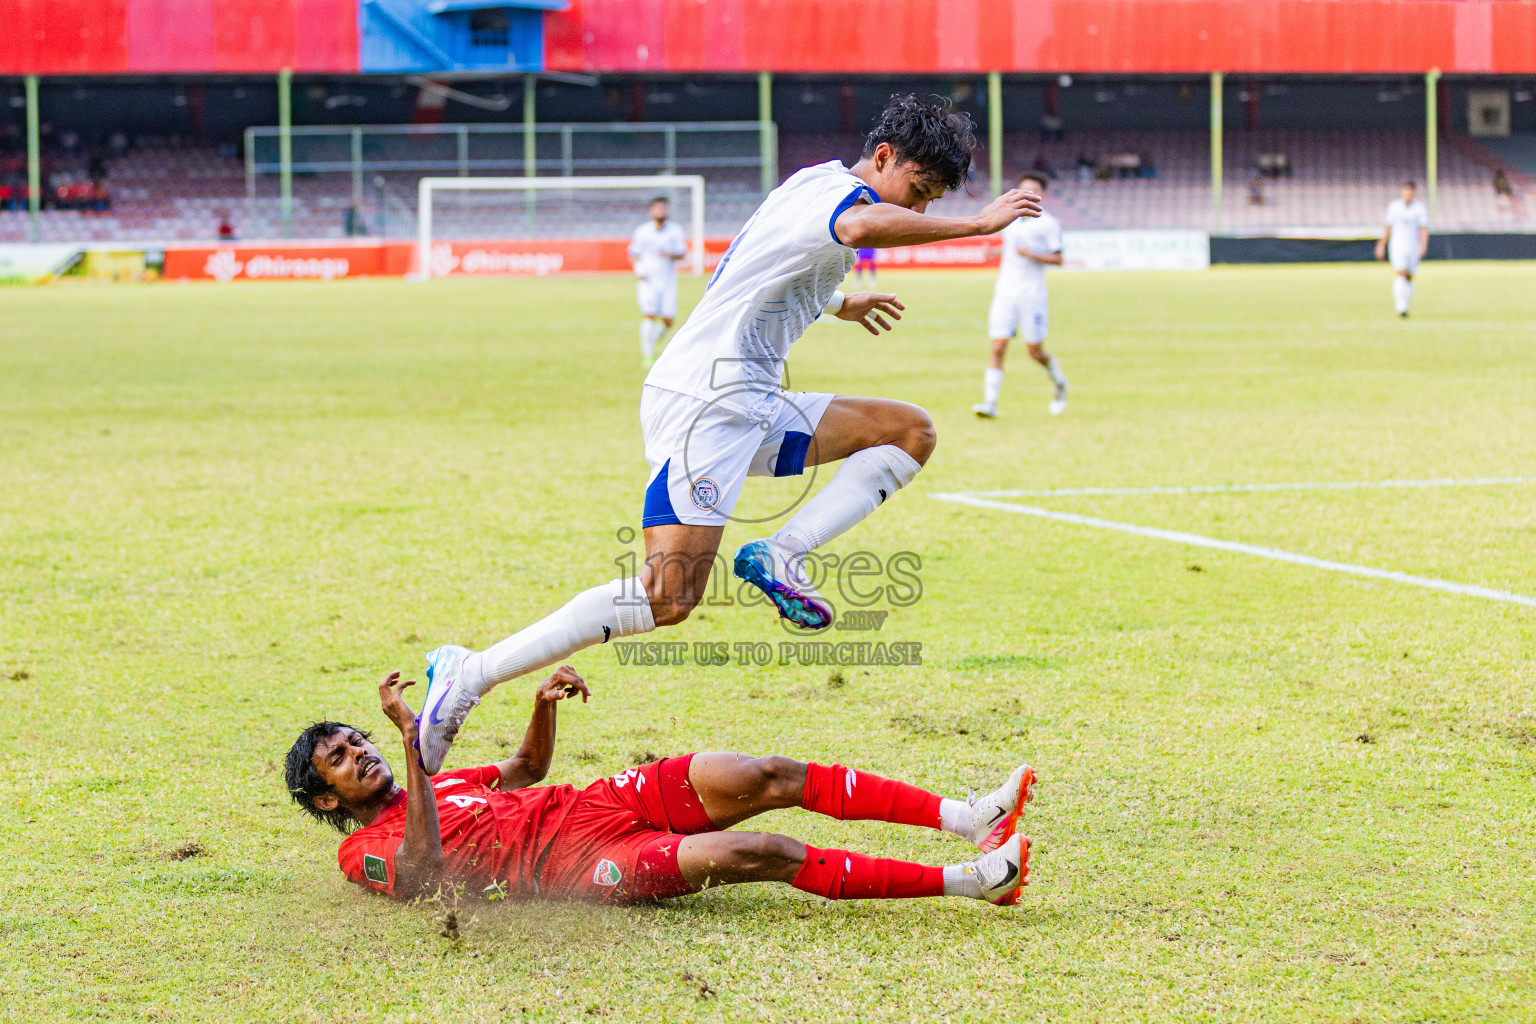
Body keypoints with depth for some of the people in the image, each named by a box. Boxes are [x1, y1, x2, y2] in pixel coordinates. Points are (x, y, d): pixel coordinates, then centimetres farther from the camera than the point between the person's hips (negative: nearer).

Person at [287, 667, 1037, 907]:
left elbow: (527, 768, 36)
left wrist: (546, 702, 14)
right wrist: (411, 740, -25)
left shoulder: (436, 784, 27)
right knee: (752, 854, -26)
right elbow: (424, 866, -21)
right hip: (574, 860, -8)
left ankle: (962, 817, -18)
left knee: (768, 777, -13)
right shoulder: (366, 852, 2)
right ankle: (968, 882, -28)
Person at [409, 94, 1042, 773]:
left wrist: (841, 304, 59)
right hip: (703, 400, -10)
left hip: (751, 407, 10)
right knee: (670, 597, -20)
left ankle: (780, 555, -8)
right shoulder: (838, 189, -10)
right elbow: (863, 227, -38)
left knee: (911, 432, 7)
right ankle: (467, 676, -16)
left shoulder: (815, 184, 20)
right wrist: (977, 224, -30)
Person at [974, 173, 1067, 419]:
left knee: (1036, 352, 3)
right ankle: (989, 402, -13)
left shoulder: (1048, 223, -1)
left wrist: (1031, 254, -17)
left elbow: (1057, 260, -4)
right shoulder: (1008, 221, 13)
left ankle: (1059, 383, 32)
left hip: (1032, 294, -3)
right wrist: (998, 283, 19)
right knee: (998, 349, -8)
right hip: (1005, 293, 3)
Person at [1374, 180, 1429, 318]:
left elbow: (1424, 229, -10)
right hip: (1397, 246, -1)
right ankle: (1401, 307, -24)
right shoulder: (1393, 206, 5)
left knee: (1409, 277, 6)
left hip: (1414, 248, 1)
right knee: (1401, 273, -18)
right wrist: (1381, 245, 14)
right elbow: (1388, 228, 13)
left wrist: (1423, 245, -25)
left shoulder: (1421, 208, -1)